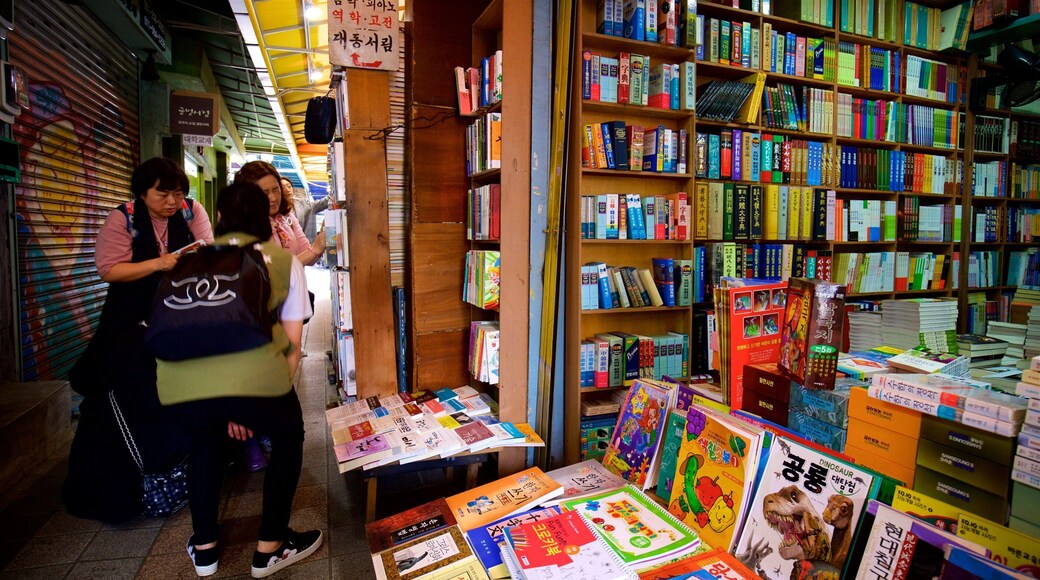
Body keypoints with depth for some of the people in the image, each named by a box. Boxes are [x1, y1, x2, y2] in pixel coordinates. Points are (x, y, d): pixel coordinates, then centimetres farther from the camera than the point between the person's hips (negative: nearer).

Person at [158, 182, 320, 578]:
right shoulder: (283, 260, 21)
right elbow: (292, 344, 17)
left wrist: (227, 409, 39)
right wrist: (272, 393, 31)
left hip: (178, 382, 3)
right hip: (253, 372, -3)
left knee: (204, 439, 37)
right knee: (288, 436, 29)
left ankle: (204, 547, 44)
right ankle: (271, 548, 36)